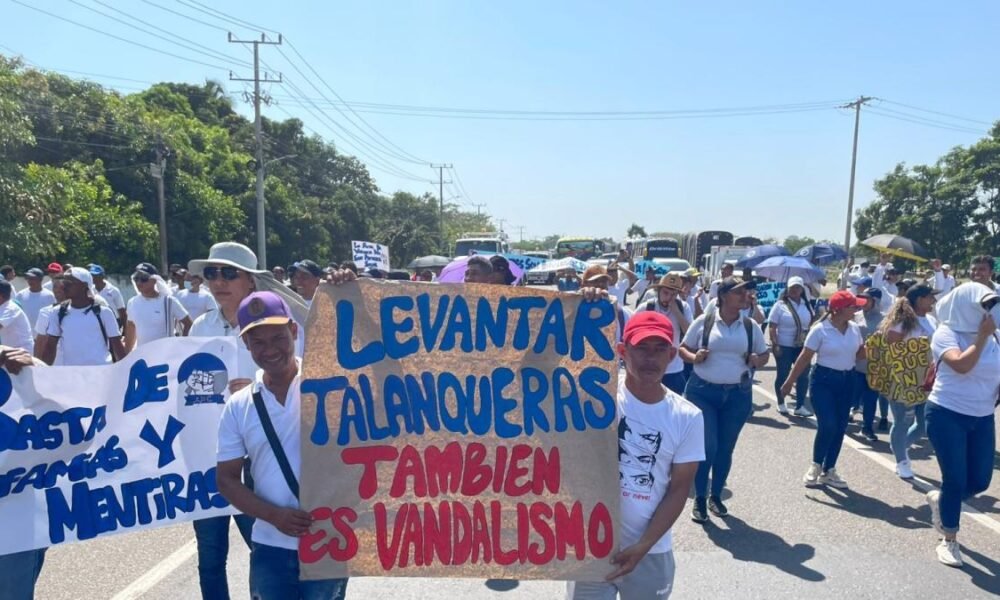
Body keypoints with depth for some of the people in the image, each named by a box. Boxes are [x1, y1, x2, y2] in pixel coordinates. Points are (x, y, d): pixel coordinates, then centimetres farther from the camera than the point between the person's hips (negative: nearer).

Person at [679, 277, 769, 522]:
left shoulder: (751, 326, 3)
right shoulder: (703, 321, -4)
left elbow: (764, 355, 13)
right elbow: (683, 349, 4)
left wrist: (757, 360, -10)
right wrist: (695, 357, -17)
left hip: (738, 394, 3)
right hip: (702, 391, -3)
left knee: (726, 448, 12)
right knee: (707, 446, -5)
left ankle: (716, 496, 30)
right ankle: (700, 498, 13)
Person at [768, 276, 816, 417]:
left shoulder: (806, 304, 7)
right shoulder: (780, 305, -8)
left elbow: (813, 321, 22)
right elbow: (772, 327, -10)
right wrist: (775, 344, -17)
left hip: (802, 346, 4)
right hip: (784, 346, -4)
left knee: (803, 376, 3)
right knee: (783, 375, 6)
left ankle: (800, 406, 12)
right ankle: (781, 403, 22)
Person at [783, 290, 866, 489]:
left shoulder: (855, 328, 2)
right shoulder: (820, 330, -14)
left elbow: (860, 353, 13)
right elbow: (804, 358, -10)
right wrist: (789, 382, -8)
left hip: (847, 380, 6)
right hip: (823, 380, -6)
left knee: (840, 428, 9)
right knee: (827, 426, -13)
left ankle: (828, 470, 22)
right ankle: (816, 466, 11)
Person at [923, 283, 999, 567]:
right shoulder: (946, 333, -12)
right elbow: (961, 365, -28)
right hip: (947, 415, -6)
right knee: (955, 480, -2)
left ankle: (940, 499, 39)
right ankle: (949, 540, 16)